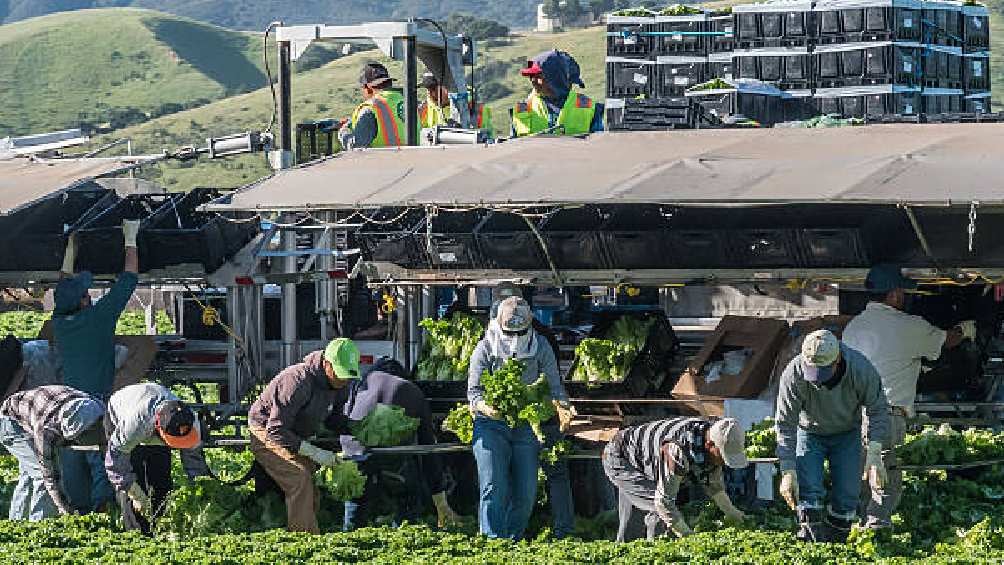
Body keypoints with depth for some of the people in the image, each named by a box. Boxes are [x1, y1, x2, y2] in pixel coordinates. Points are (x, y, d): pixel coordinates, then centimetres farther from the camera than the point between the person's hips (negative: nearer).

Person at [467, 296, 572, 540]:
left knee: (526, 492, 2)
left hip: (526, 426, 3)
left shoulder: (541, 348, -1)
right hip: (491, 425, -3)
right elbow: (474, 389, -9)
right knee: (493, 488, -15)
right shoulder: (485, 349, -6)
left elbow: (553, 385, 0)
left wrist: (561, 407, -23)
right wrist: (485, 407, -32)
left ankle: (513, 540, 18)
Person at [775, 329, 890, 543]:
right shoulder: (793, 375, -32)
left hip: (847, 435, 1)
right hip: (810, 433, -1)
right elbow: (785, 425, -23)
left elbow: (878, 410, -15)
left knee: (847, 495, -5)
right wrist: (788, 472, -26)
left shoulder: (862, 370, -31)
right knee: (808, 491, -18)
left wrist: (874, 455, -23)